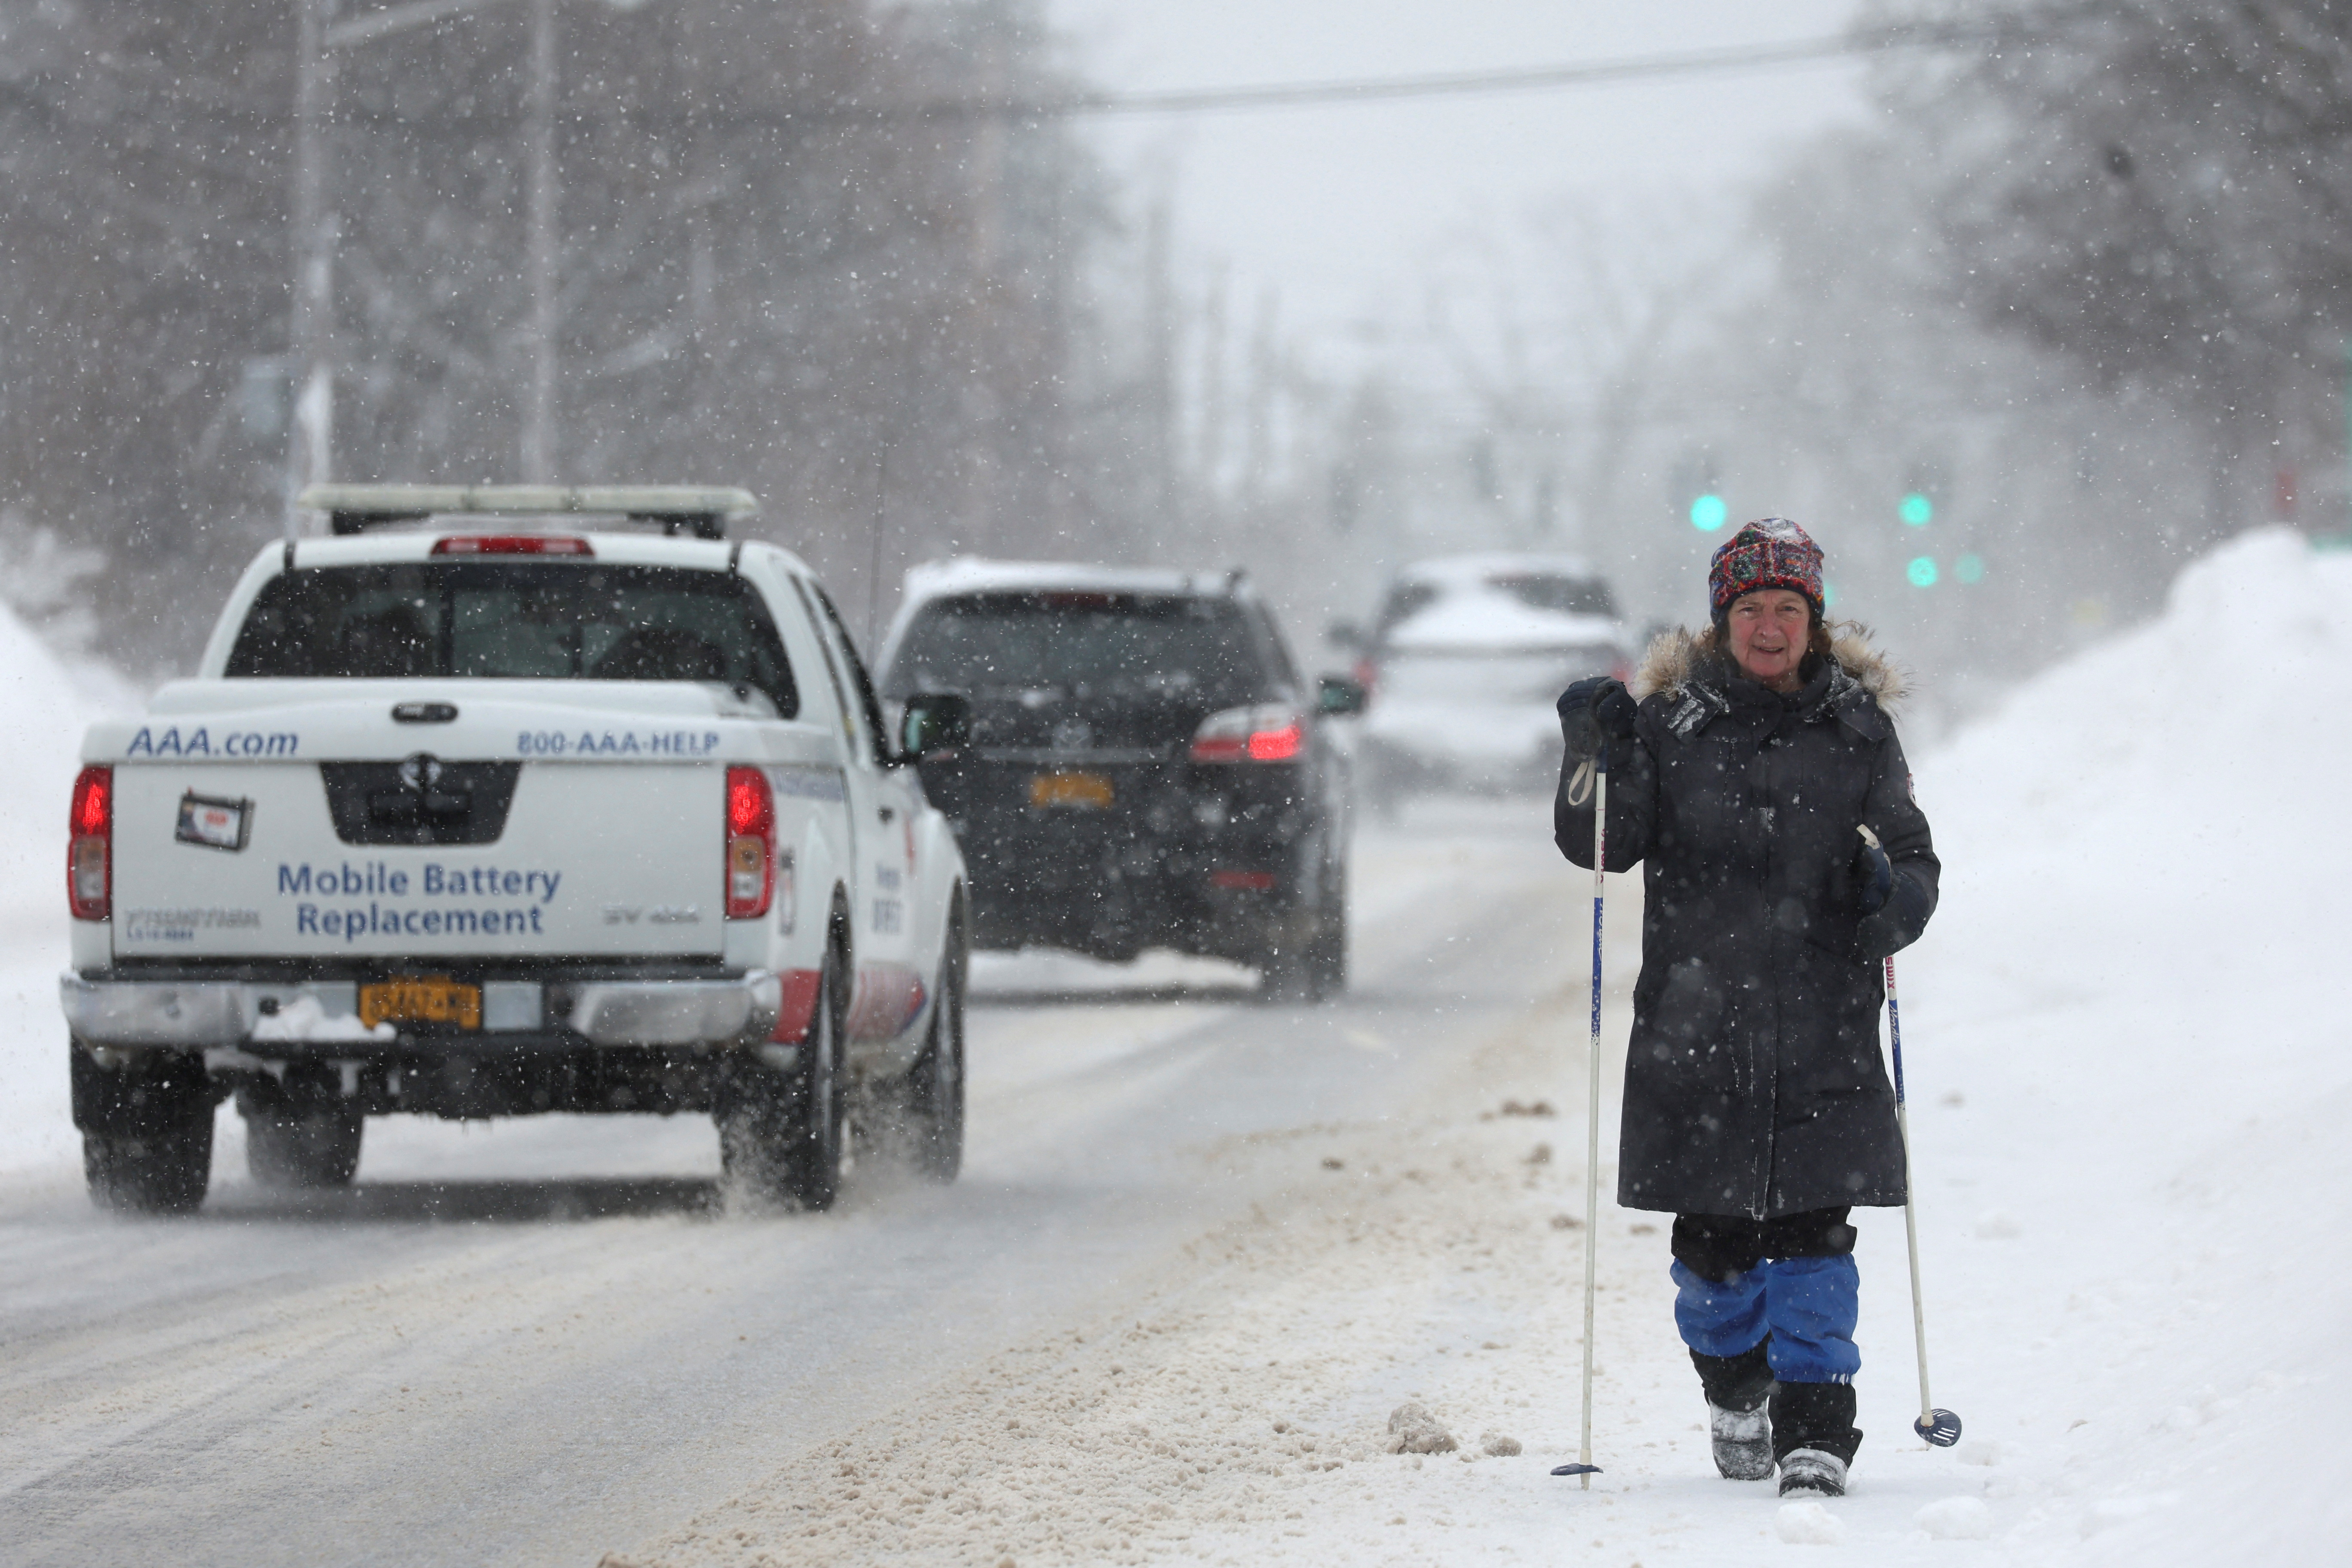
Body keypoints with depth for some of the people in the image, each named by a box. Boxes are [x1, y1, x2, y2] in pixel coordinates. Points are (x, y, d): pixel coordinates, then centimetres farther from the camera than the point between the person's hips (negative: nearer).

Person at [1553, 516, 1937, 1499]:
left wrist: (1899, 897, -13)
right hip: (1697, 1027, 0)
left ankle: (1816, 1427, -3)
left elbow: (1911, 854, 10)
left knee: (1813, 1233, -7)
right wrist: (1594, 760, -15)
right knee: (1713, 1240, 7)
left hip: (1823, 1031, 0)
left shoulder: (1854, 725, 7)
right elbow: (1600, 846, 3)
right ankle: (1736, 1390, 32)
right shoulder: (1671, 720, 4)